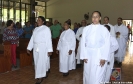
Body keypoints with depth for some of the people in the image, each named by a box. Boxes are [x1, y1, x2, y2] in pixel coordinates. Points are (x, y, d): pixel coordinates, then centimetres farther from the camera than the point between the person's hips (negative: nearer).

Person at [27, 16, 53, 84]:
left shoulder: (46, 29, -7)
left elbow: (48, 40, -11)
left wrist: (49, 50, -16)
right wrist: (29, 48, 11)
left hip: (43, 47, -7)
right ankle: (43, 74, 25)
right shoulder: (35, 29, 14)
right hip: (36, 48, 7)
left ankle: (40, 77, 5)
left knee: (41, 62, -4)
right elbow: (32, 39, 16)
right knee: (37, 62, 10)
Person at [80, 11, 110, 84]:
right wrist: (84, 56, -2)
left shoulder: (104, 29, -3)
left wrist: (104, 58, -9)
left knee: (98, 76, 0)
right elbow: (83, 43, 3)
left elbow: (107, 44, -4)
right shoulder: (86, 29, 3)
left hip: (99, 55, -2)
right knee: (87, 74, 11)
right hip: (88, 55, 2)